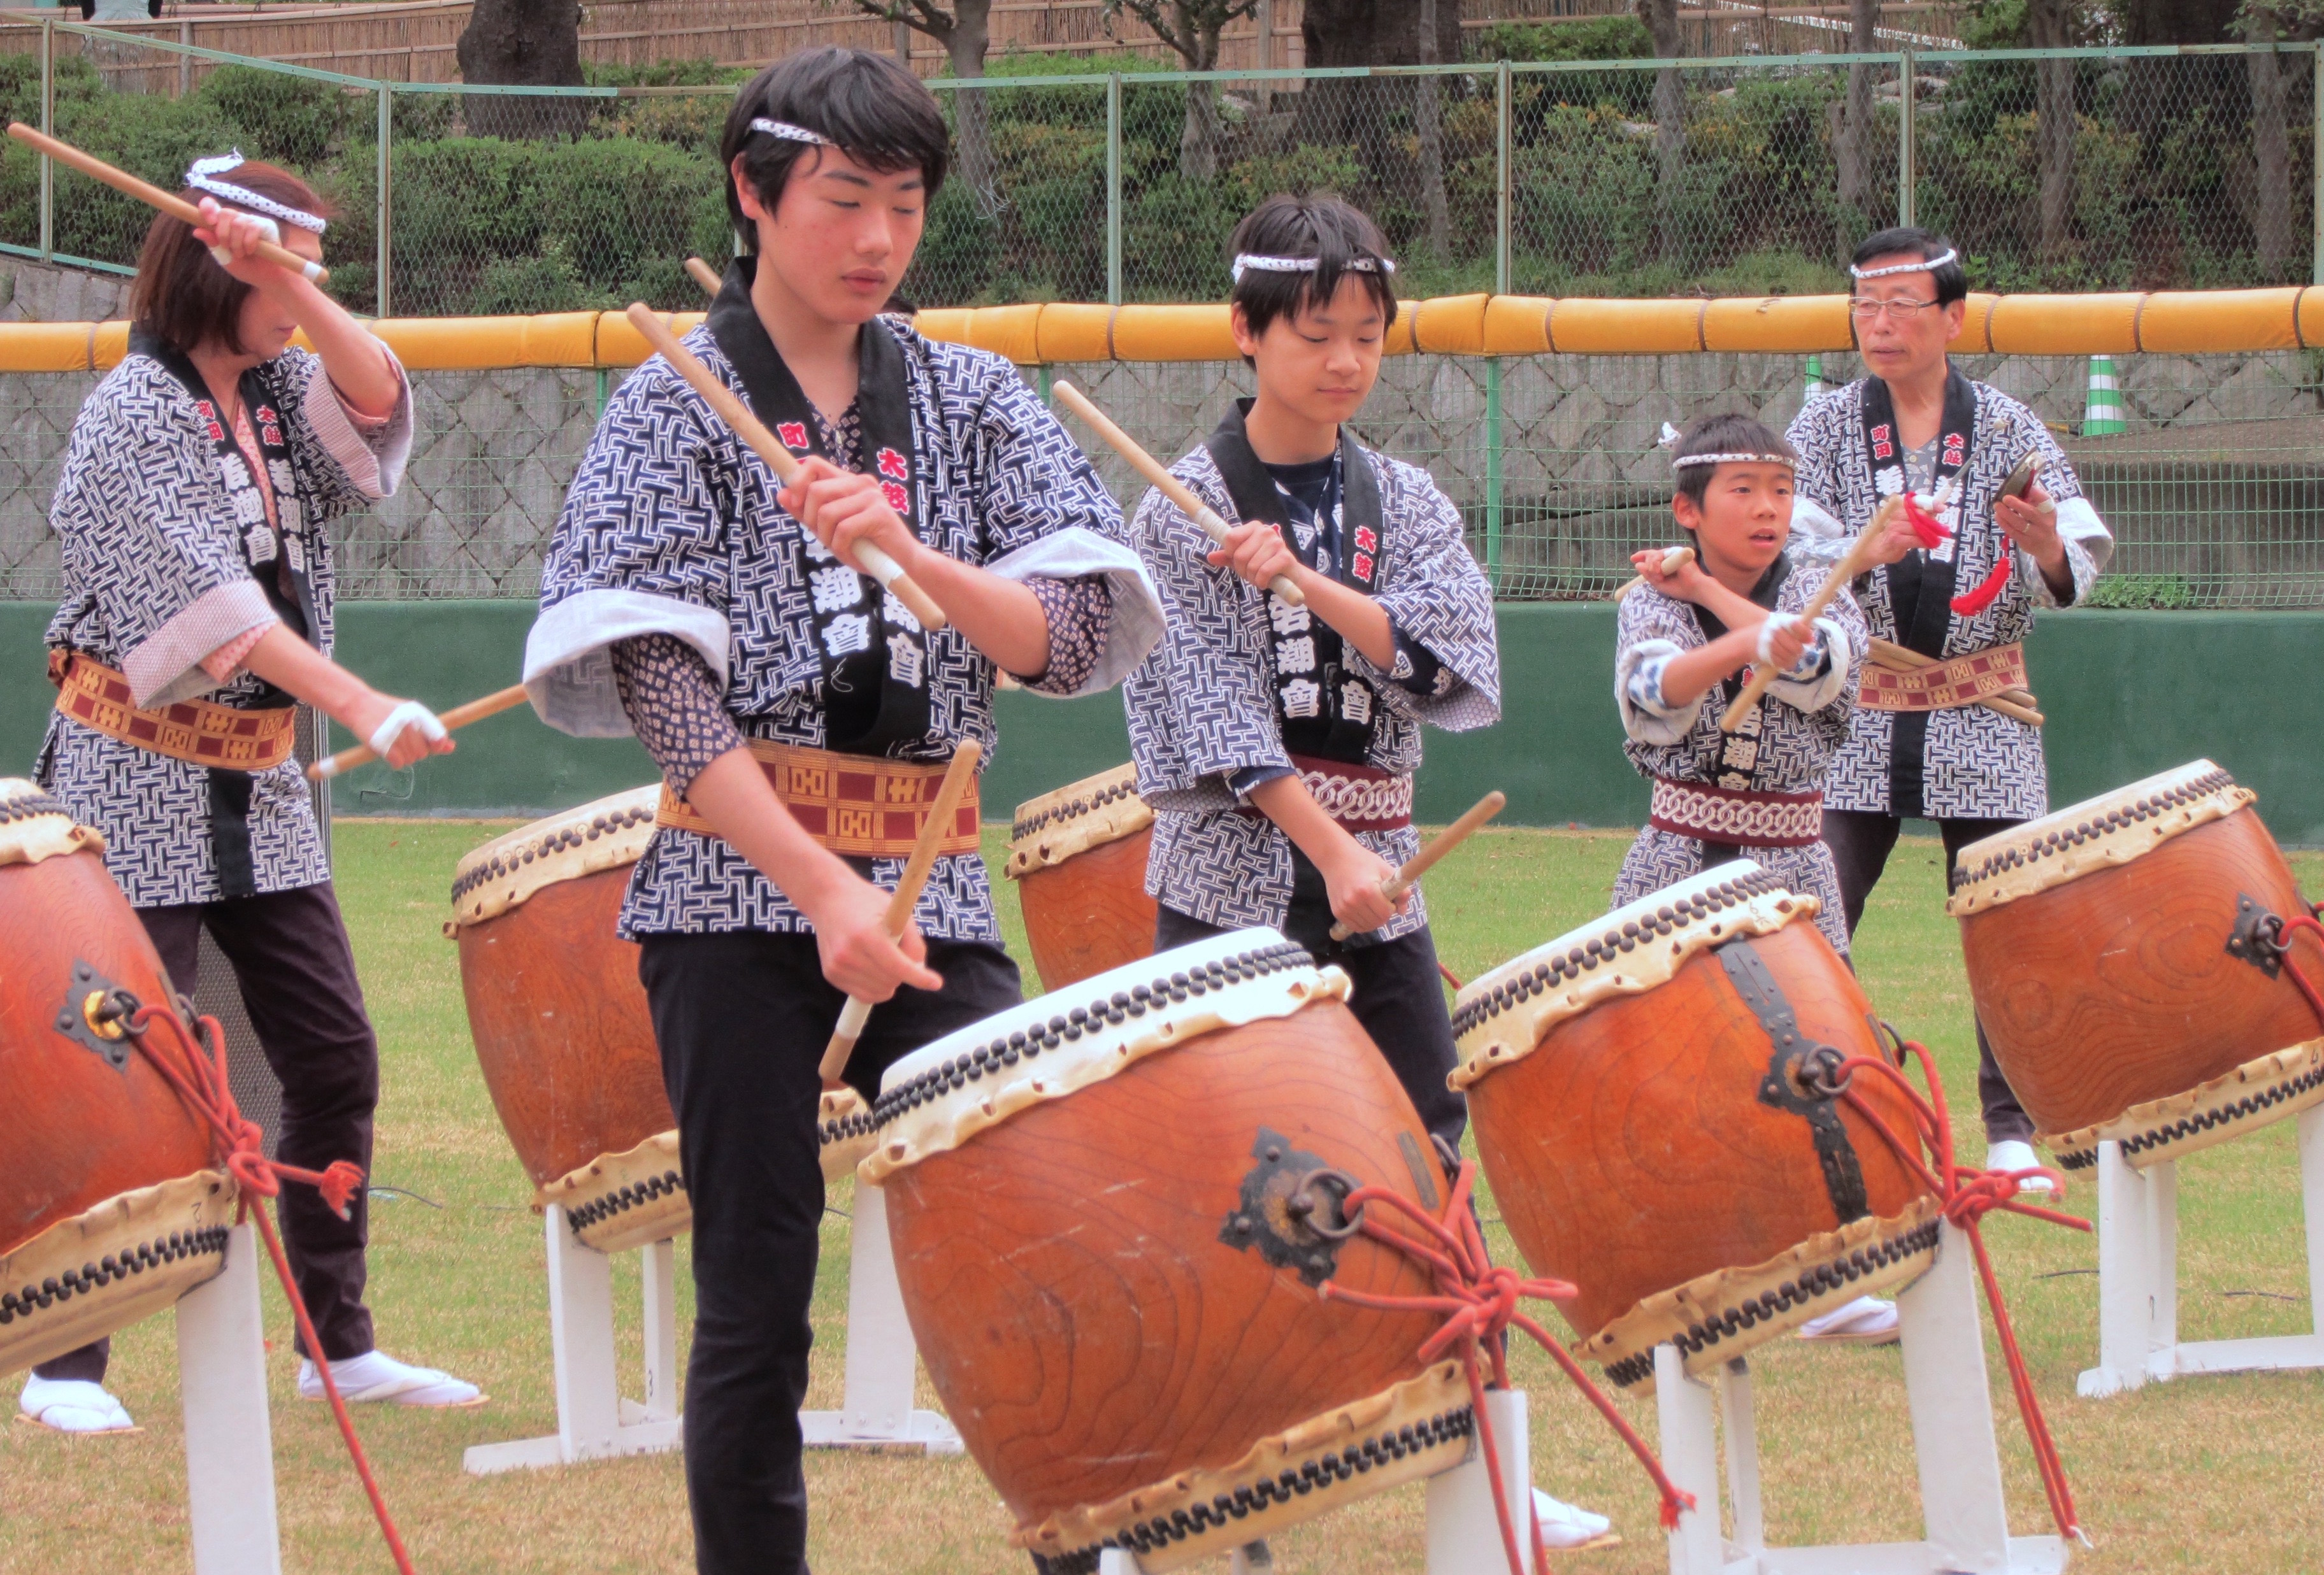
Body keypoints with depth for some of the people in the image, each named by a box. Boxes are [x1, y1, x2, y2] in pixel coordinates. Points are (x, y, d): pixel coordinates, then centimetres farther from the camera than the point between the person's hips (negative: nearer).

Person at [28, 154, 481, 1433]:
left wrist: (291, 287, -23)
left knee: (334, 1058, 5)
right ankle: (66, 1366, -2)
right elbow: (212, 598, -22)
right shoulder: (133, 414, -13)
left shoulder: (277, 396, 9)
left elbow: (379, 400, -10)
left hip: (258, 786, 7)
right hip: (138, 786, -7)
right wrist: (366, 710, -29)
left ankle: (341, 1345, 15)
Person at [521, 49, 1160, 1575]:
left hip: (931, 882, 2)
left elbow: (1073, 639, -1)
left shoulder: (972, 399, 10)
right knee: (759, 1292, -1)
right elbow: (665, 694, -9)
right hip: (741, 884, -2)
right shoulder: (675, 407, 1)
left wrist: (908, 558, -19)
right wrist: (822, 889, -18)